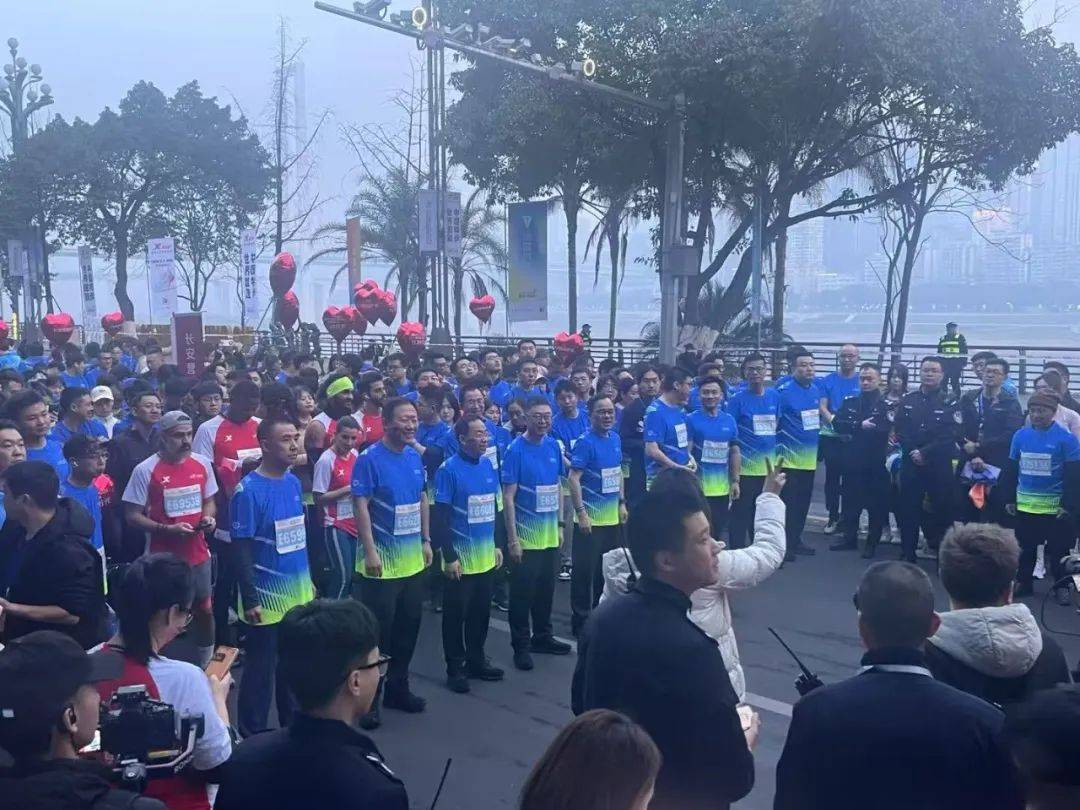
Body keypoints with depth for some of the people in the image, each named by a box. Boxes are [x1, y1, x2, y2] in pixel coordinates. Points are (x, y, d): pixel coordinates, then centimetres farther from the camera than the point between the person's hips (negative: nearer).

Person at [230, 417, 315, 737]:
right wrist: (250, 600, -16)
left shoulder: (293, 482, 5)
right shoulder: (248, 490, -16)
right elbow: (241, 550, -15)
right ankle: (252, 735, 21)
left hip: (299, 593, 7)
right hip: (267, 597, -7)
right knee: (261, 669, 6)